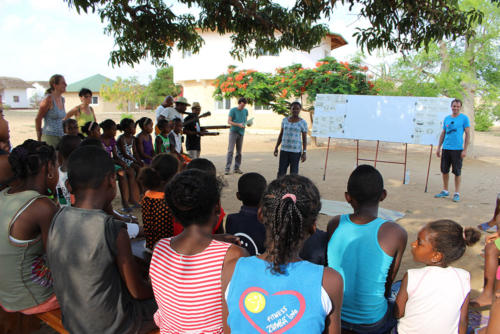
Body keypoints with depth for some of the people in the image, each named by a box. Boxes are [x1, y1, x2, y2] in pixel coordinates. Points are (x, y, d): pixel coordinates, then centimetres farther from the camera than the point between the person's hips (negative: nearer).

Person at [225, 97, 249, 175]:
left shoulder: (245, 111, 10)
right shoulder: (233, 110, -5)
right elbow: (229, 121, -8)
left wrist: (245, 124, -1)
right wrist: (238, 124, -19)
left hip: (241, 132, 5)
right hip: (233, 131, -5)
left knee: (239, 151, 7)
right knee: (230, 150, -10)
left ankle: (237, 168, 15)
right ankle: (227, 168, -9)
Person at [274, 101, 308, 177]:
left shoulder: (303, 123, -2)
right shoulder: (285, 120, 8)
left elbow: (304, 139, -1)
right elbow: (281, 135, 13)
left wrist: (304, 152, -7)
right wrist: (276, 147, 9)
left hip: (296, 151, -3)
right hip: (284, 149, 3)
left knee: (293, 172, 2)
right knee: (281, 171, 1)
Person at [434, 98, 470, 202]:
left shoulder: (464, 118, -2)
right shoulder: (446, 118, 11)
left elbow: (468, 134, -4)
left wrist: (465, 150, -10)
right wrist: (438, 148, 11)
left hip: (457, 149, -4)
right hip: (446, 148, 4)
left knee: (457, 172, 2)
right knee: (444, 170, 9)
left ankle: (457, 193, 12)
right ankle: (445, 191, 22)